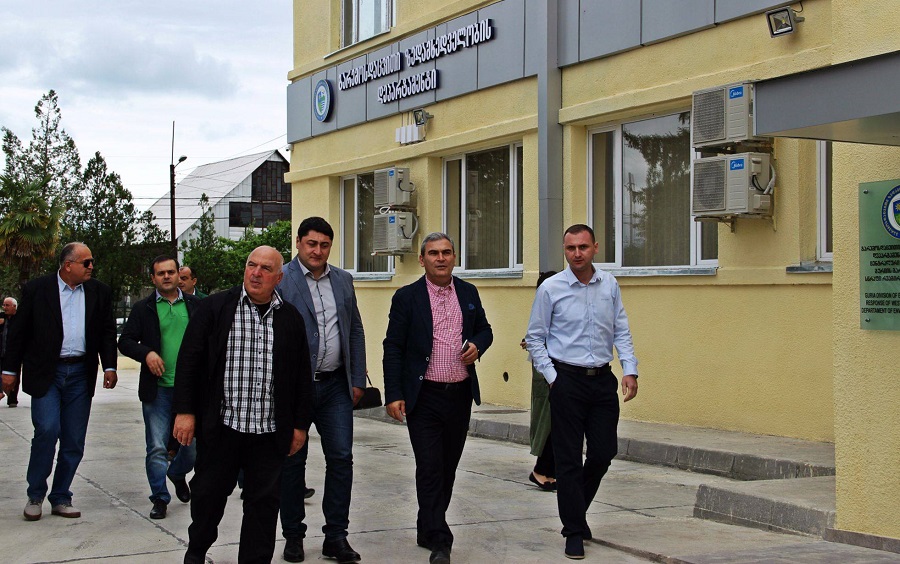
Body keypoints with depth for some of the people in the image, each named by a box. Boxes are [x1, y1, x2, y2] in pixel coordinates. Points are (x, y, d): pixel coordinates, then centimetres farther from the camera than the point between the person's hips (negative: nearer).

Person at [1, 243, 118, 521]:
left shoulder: (100, 292, 7)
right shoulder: (37, 289, -2)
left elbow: (107, 332, 12)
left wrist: (109, 367, 2)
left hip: (80, 373, 3)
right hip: (45, 373, -3)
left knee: (74, 441, 4)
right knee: (47, 430, -15)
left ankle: (61, 498, 18)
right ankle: (35, 495, 2)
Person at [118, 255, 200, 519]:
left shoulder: (195, 305, 8)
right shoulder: (143, 309, 4)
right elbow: (125, 341, 2)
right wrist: (146, 353, -16)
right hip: (158, 389, -1)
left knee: (194, 443, 9)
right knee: (157, 448, -1)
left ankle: (177, 473, 39)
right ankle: (159, 498, 12)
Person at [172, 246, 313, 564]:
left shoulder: (291, 319, 7)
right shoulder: (215, 307, 1)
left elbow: (303, 376, 11)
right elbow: (189, 359, -1)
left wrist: (301, 424, 8)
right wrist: (185, 411, -7)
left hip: (270, 431, 1)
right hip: (220, 426, -1)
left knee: (264, 501, 5)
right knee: (208, 493, 11)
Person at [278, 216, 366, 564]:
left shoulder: (343, 280, 11)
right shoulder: (280, 280, -6)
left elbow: (355, 330, 14)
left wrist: (358, 379, 8)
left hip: (335, 385, 4)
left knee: (341, 457, 1)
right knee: (293, 460, 7)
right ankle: (293, 535, 19)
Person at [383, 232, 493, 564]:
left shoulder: (469, 293, 9)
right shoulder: (407, 297, -3)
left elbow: (485, 330, 20)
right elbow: (393, 347, -4)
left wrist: (478, 345, -4)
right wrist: (393, 394, -11)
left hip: (461, 394, 4)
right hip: (424, 396, -4)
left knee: (448, 466, 12)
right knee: (430, 468, -6)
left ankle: (428, 529, 28)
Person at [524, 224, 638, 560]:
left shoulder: (609, 285, 6)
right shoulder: (551, 289, -3)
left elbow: (621, 331, 11)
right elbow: (535, 338, 2)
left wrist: (630, 370, 0)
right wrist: (552, 378, -5)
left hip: (603, 380, 3)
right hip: (567, 379, -3)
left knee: (604, 452, 6)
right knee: (569, 458, 1)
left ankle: (577, 507, 32)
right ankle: (574, 531, 11)